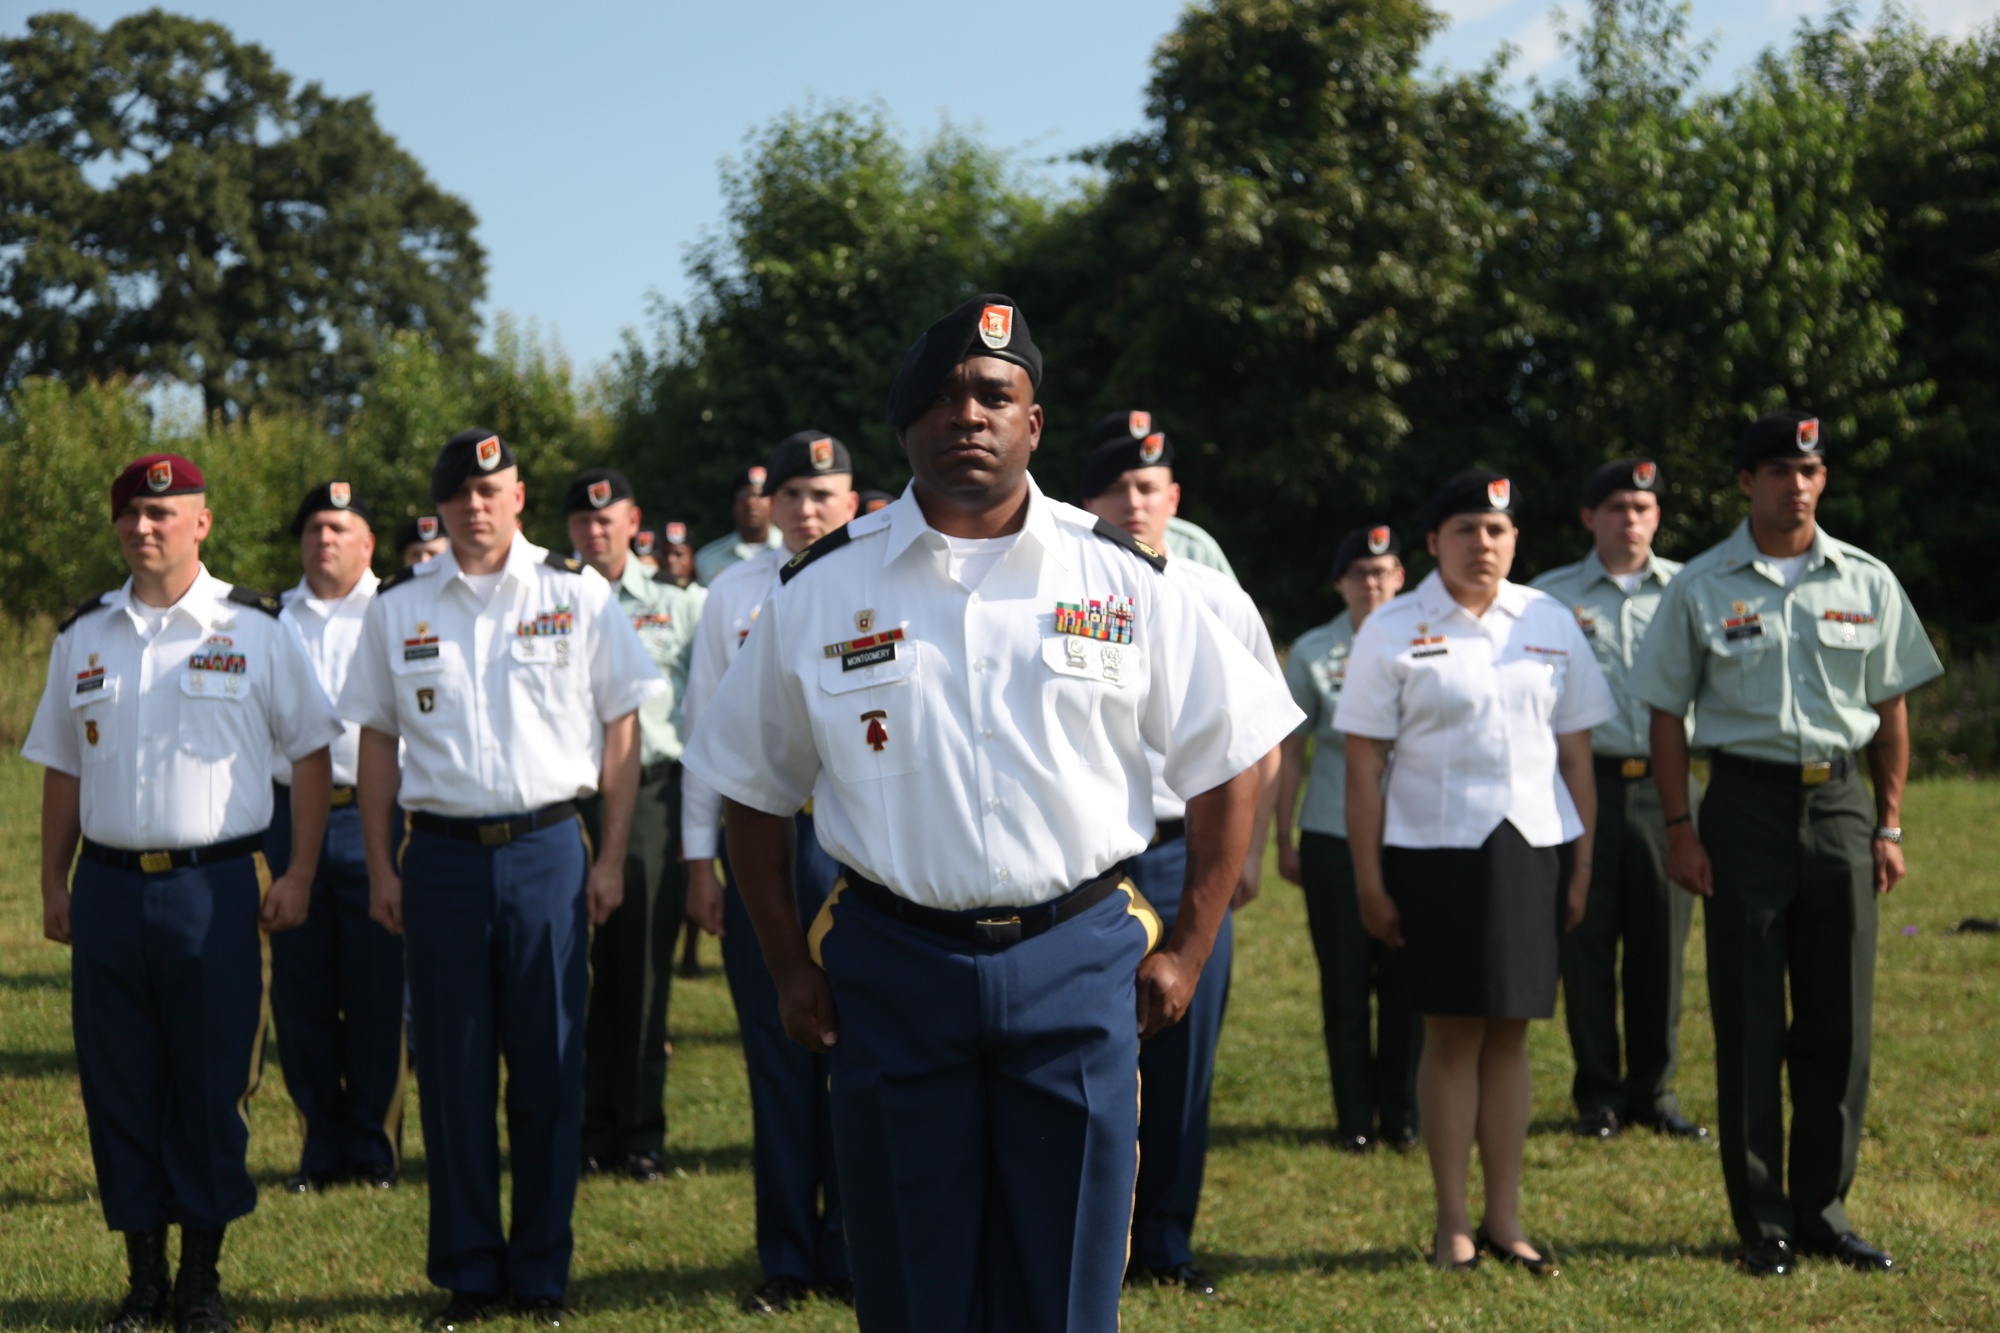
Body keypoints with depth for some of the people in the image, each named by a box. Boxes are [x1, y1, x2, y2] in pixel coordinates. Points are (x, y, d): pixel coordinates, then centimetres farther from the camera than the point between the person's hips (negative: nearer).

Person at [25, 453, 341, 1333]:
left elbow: (310, 754, 3)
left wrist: (299, 876, -3)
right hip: (108, 888, 3)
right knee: (119, 1085, 5)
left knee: (211, 1086, 1)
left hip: (215, 887, -3)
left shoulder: (255, 630, 1)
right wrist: (54, 886, 10)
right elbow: (61, 770, 15)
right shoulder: (83, 637, 10)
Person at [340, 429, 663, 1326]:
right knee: (453, 1070, 5)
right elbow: (377, 740, 10)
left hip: (547, 850, -1)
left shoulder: (579, 595, 2)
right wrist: (380, 868, 5)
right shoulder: (398, 608, 7)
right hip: (440, 854, 1)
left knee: (550, 1067, 2)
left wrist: (610, 858, -1)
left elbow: (621, 729, 3)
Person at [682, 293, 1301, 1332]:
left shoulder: (1120, 581, 3)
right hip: (889, 965, 1)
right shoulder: (820, 592, 4)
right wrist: (790, 967, 5)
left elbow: (1229, 760, 7)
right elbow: (753, 789, 12)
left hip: (1076, 966, 0)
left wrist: (1187, 952, 3)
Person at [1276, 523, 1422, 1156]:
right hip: (1332, 837, 0)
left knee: (1406, 981, 2)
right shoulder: (1313, 653, 4)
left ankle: (1401, 1115, 12)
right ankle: (1354, 1119, 11)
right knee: (1344, 983, 3)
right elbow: (1290, 750, 8)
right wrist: (1283, 838, 4)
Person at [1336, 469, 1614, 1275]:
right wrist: (1368, 880, -7)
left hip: (1528, 847, 3)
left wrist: (1585, 862, 6)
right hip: (1434, 848, -3)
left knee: (1510, 1031, 6)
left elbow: (1575, 753, 10)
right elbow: (1363, 766, -3)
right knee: (1452, 1032, 0)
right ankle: (1453, 1224, 9)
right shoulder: (1392, 633, -1)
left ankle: (1505, 1220, 15)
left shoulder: (1551, 625, 9)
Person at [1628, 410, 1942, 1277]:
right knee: (1748, 1025, 0)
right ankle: (1763, 1222, 7)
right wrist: (1681, 830, -4)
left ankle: (1822, 1209, 16)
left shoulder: (1867, 584, 7)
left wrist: (1889, 825, 5)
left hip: (1840, 805, 2)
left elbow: (1890, 710, 11)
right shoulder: (1700, 589, 1)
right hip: (1747, 805, -2)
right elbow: (1667, 713, 3)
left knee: (1839, 1021, 5)